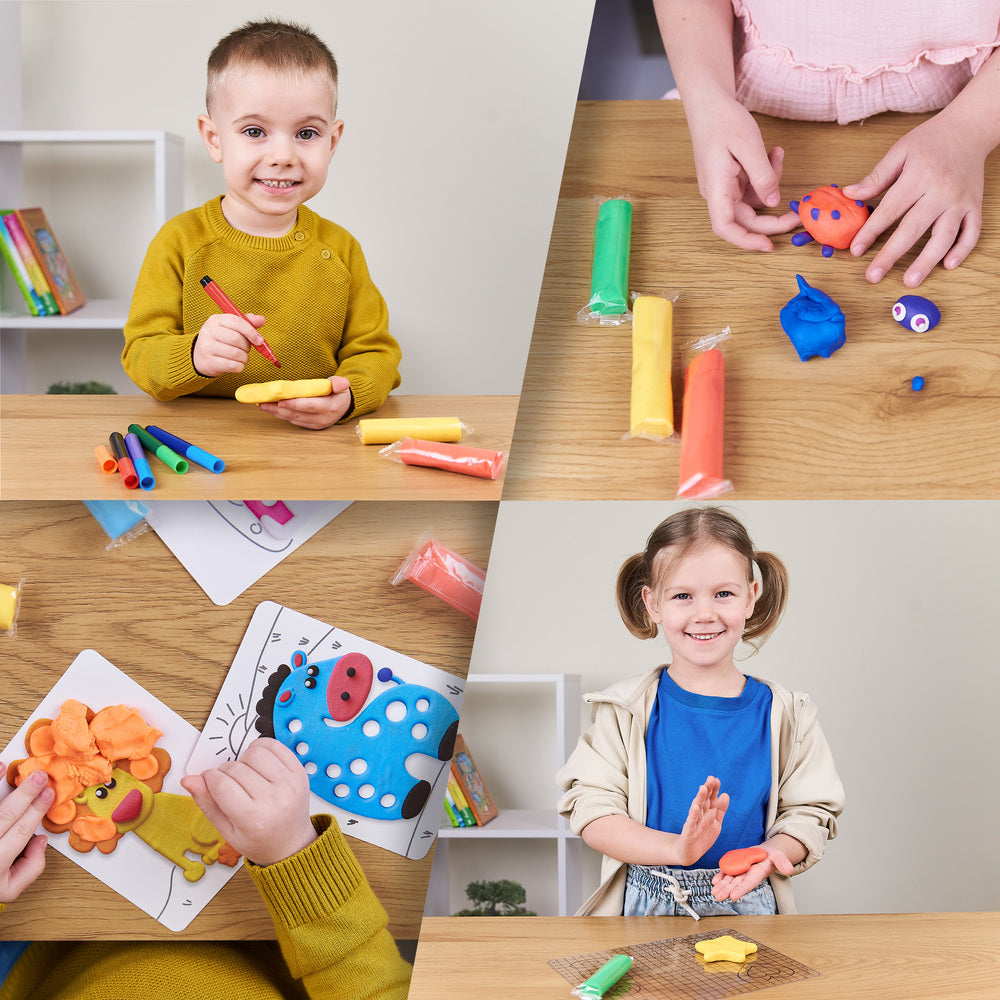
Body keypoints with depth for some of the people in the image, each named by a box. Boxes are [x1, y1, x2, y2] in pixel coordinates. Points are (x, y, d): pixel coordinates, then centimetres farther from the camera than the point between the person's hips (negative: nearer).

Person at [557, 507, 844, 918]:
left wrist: (768, 854, -17)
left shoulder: (784, 714, 4)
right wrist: (677, 849, -21)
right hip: (645, 906, -1)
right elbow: (591, 812, -6)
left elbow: (811, 814, 4)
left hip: (747, 905, 1)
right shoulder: (626, 711, 1)